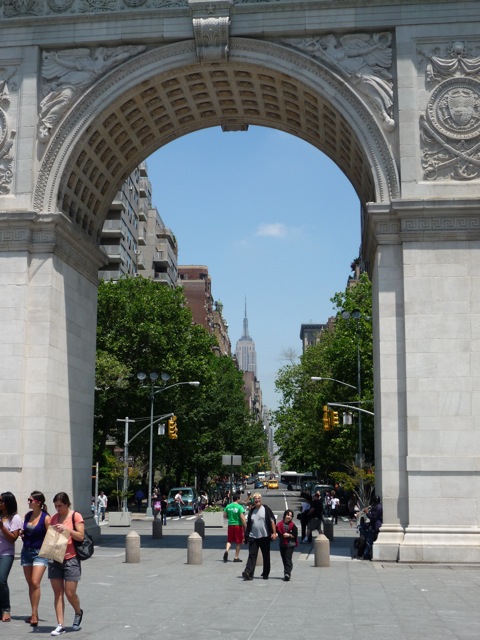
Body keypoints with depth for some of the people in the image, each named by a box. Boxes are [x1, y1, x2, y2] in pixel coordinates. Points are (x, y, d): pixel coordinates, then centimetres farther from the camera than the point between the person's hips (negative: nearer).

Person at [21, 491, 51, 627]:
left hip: (40, 553, -6)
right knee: (30, 584, 10)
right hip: (26, 551, 7)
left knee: (35, 582, -16)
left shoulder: (46, 518, -11)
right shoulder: (27, 515, 8)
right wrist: (22, 534, 1)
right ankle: (34, 613, 18)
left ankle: (34, 614, -11)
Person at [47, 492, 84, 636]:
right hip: (55, 559, 5)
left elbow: (80, 536, -9)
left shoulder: (76, 516, -4)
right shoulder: (53, 518, 10)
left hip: (71, 559, -4)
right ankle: (60, 625, 7)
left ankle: (78, 613, 27)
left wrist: (66, 528, -20)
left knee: (70, 593, -3)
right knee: (57, 592, 3)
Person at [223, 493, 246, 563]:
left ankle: (226, 550, -14)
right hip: (238, 525, -4)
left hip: (230, 525, 4)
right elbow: (242, 518, -16)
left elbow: (224, 515, 8)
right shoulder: (239, 507, -13)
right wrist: (245, 527, -10)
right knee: (238, 542, 8)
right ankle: (236, 557, 12)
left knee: (229, 540, 14)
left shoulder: (228, 506, 1)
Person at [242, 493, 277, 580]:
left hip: (265, 537, -2)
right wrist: (245, 536, 12)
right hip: (253, 537, 2)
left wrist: (274, 533, -12)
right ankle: (248, 573, -15)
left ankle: (266, 574, 20)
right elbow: (248, 524, 15)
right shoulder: (251, 511, 11)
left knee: (266, 556, 8)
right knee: (252, 555, -8)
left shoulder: (266, 509, 0)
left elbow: (272, 521, -3)